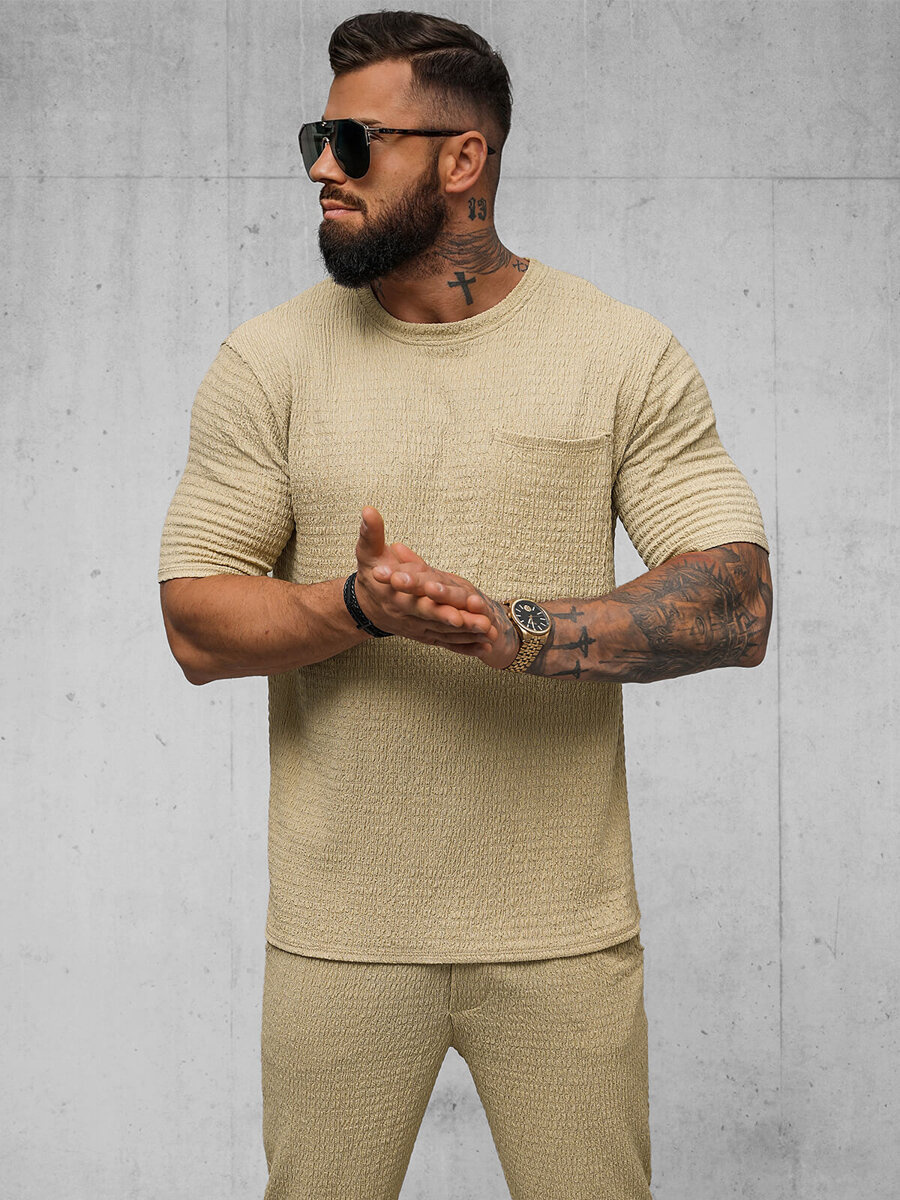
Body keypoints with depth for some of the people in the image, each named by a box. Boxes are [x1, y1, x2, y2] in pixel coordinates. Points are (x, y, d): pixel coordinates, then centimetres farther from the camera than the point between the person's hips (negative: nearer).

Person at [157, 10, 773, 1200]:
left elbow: (736, 604, -8)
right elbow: (196, 621, -2)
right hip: (338, 925, 1)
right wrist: (361, 607, -22)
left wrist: (514, 631, -22)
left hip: (565, 930, 0)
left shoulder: (627, 354, -2)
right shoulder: (268, 361, 0)